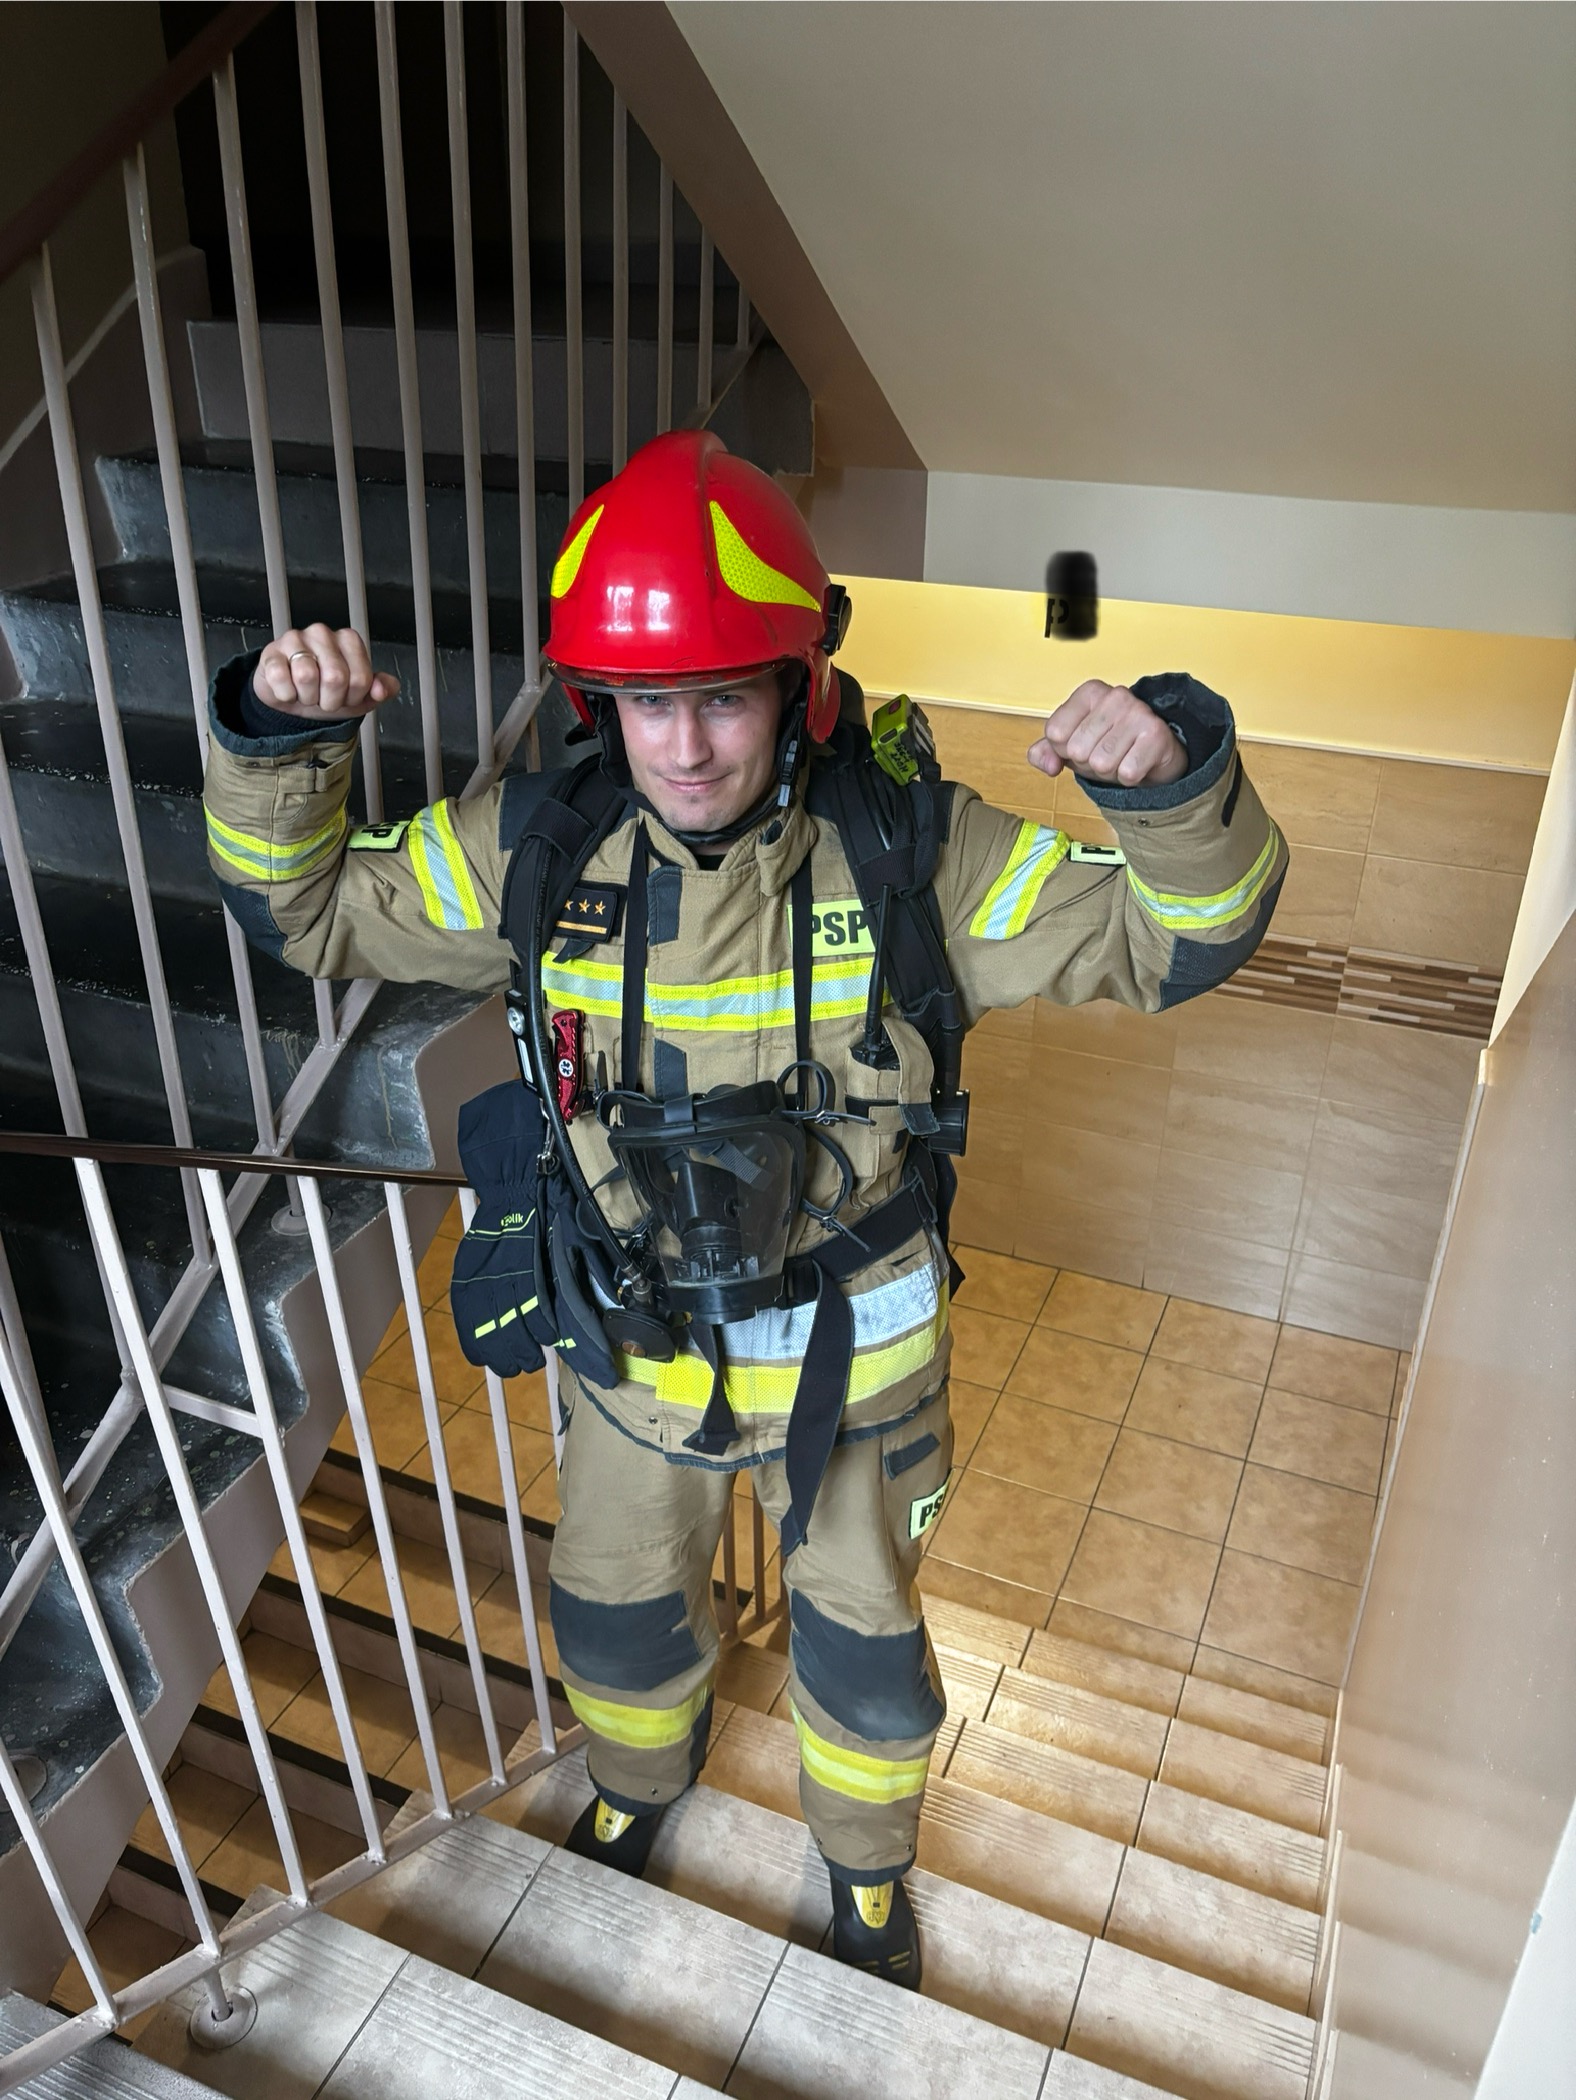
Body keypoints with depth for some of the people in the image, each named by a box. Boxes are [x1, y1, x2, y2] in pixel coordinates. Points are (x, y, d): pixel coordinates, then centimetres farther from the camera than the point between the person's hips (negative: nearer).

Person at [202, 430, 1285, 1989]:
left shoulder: (912, 849, -20)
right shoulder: (539, 847, -15)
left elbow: (1172, 941, -16)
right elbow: (308, 909, -4)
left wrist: (1176, 778, -37)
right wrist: (274, 741, -23)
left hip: (849, 1344, -1)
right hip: (633, 1334, 2)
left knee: (863, 1644, 21)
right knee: (617, 1611, 27)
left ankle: (866, 1857, 56)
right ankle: (641, 1775, 64)